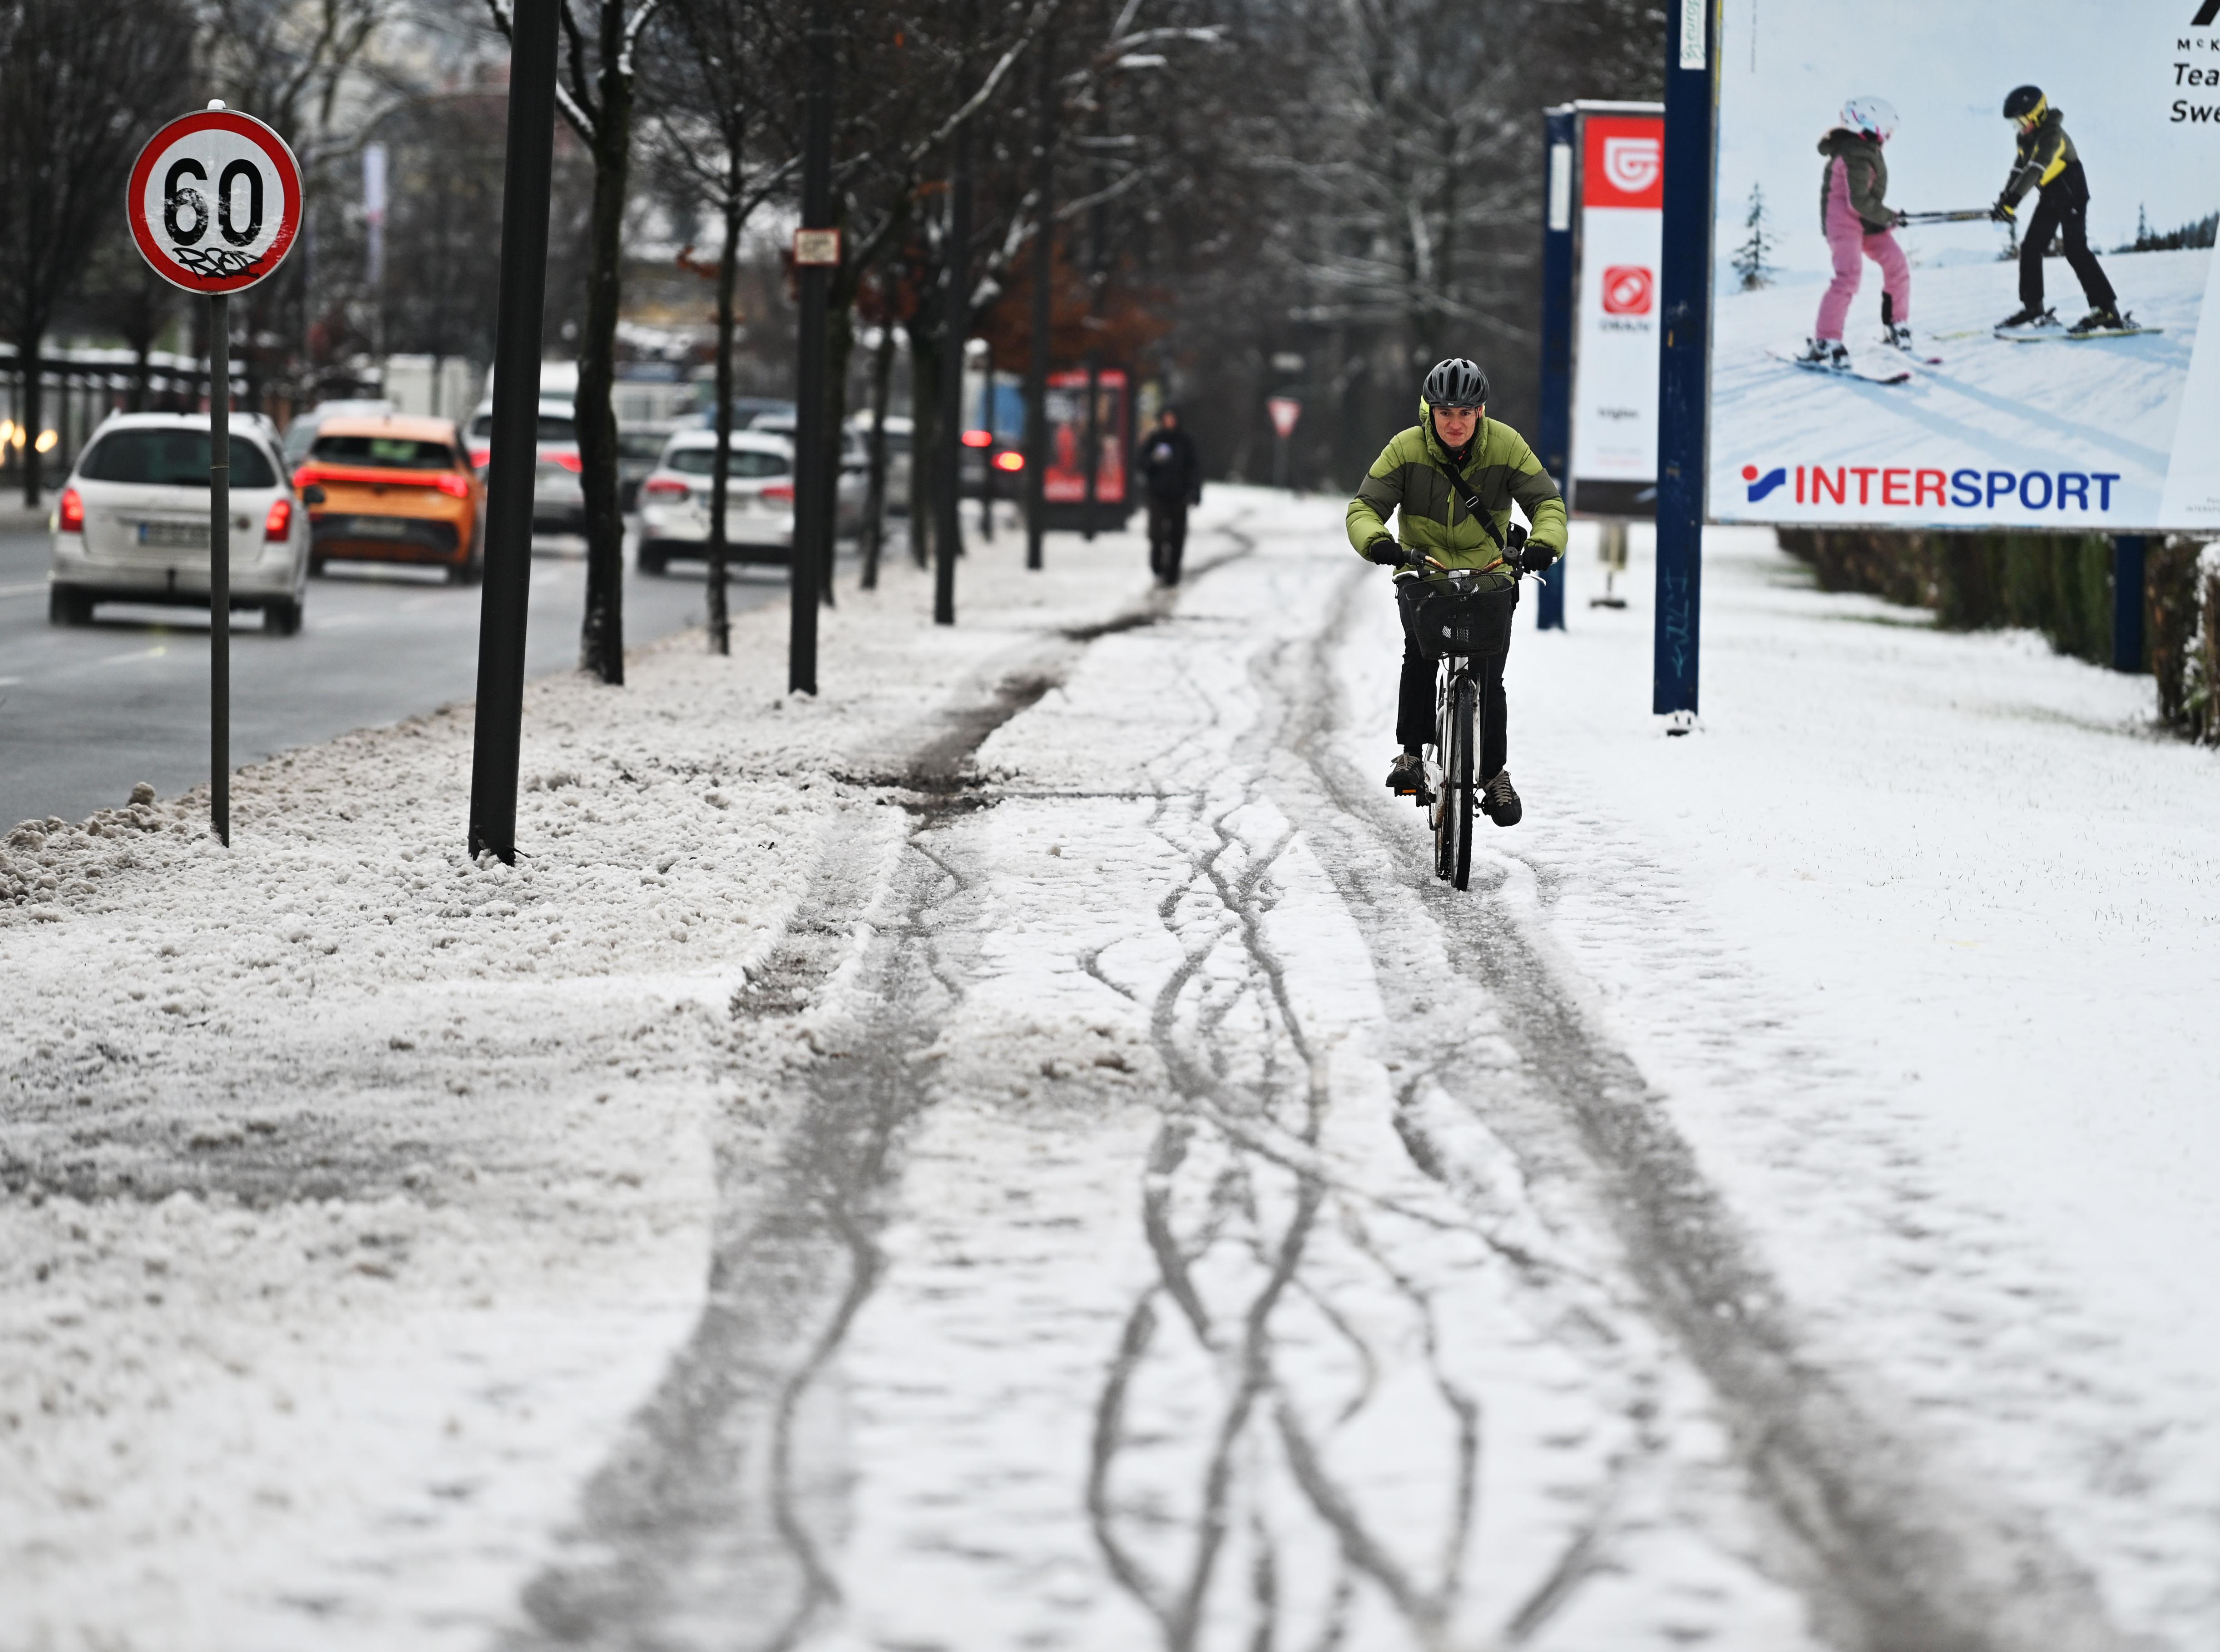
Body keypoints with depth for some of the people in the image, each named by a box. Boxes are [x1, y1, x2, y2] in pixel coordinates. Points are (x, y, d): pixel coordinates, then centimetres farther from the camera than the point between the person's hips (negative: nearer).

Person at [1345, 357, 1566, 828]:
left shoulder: (1506, 446, -11)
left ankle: (1495, 772, 12)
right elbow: (1364, 506, -13)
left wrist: (1543, 544, -31)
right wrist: (1377, 542, -35)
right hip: (1422, 568, -1)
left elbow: (1547, 502, -10)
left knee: (1488, 677, -7)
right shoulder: (1406, 449, -13)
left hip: (1489, 571, 1)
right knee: (1420, 648, -29)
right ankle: (1411, 753, -19)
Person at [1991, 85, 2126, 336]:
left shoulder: (2052, 135, -24)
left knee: (2076, 251, -16)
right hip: (2049, 199, 9)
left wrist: (2011, 202, -43)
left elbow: (2034, 171, -35)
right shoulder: (2026, 139, 5)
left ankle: (2107, 312, -19)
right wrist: (2003, 201, 6)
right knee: (2030, 248, 7)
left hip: (2072, 196, -9)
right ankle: (2033, 308, 17)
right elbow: (2018, 171, 15)